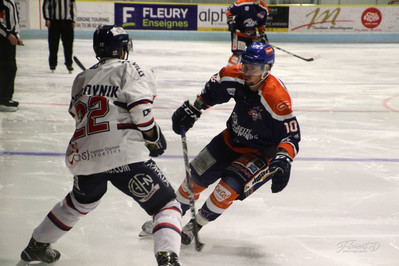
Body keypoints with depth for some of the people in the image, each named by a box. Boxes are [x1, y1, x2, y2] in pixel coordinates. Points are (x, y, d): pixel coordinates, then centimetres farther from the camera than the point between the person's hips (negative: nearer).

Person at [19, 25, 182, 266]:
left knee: (81, 200, 34)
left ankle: (37, 245, 46)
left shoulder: (82, 79, 23)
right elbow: (140, 108, -11)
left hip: (84, 155, 7)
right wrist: (153, 138, 1)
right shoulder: (131, 70, 3)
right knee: (166, 205, 1)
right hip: (124, 154, -6)